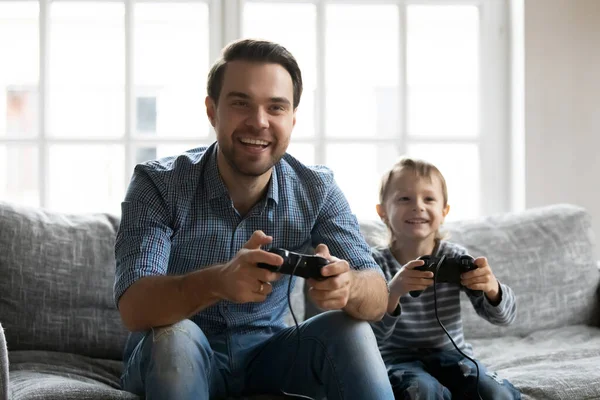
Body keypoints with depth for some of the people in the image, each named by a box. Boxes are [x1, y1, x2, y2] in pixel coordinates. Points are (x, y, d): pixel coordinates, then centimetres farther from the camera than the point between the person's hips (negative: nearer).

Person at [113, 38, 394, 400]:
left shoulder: (316, 190, -10)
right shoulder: (158, 184, -18)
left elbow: (377, 301, -18)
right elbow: (133, 308, -30)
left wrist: (348, 286, -44)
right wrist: (216, 281, -52)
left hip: (265, 355, 2)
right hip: (175, 358, -1)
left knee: (349, 332, -23)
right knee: (175, 337, -33)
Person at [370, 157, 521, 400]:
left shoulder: (455, 257, -2)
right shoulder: (376, 263, -9)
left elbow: (504, 316, -5)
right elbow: (372, 334, -20)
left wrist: (492, 288, -29)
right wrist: (392, 293, -40)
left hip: (452, 354, 3)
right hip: (398, 359, -3)